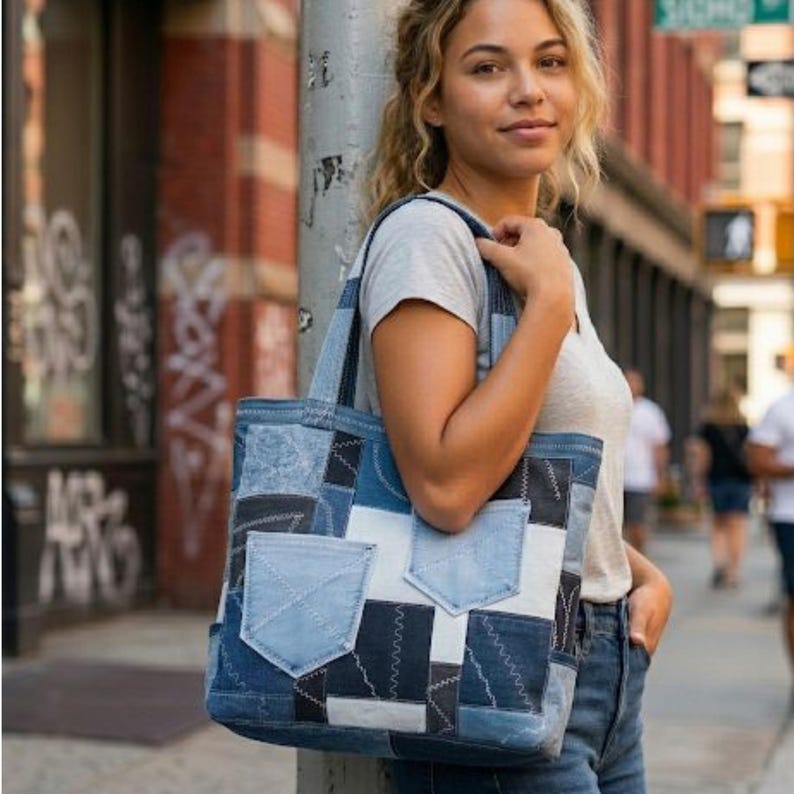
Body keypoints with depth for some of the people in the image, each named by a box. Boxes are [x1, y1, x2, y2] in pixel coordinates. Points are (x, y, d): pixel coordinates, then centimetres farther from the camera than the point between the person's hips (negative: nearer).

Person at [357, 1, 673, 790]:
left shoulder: (548, 262, 12)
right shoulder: (427, 235, -13)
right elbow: (444, 485, -25)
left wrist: (643, 575, 6)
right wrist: (550, 300, -20)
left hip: (606, 662, 8)